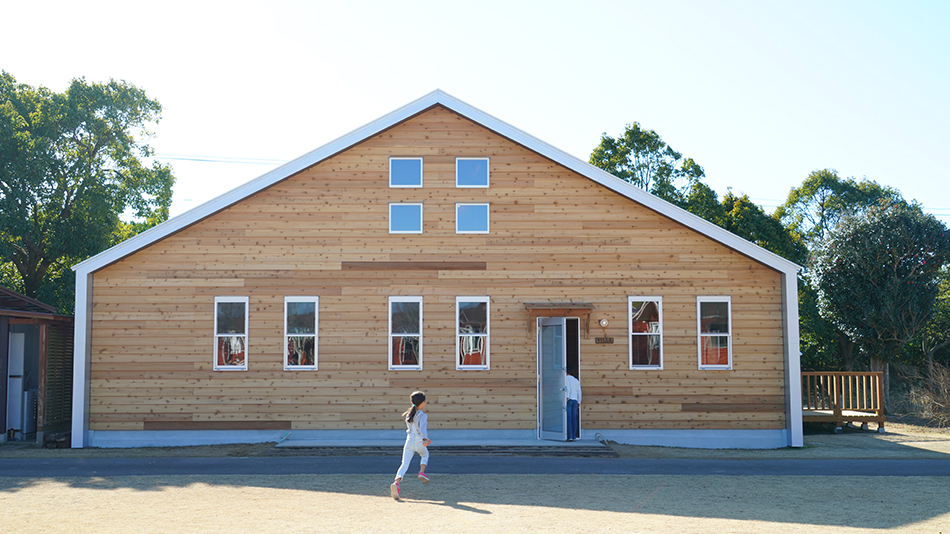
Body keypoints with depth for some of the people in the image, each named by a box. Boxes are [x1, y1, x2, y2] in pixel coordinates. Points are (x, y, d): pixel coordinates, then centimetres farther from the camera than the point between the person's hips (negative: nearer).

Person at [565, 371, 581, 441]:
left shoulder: (566, 378, 4)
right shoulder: (576, 380, 21)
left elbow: (568, 388, -11)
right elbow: (579, 392, 15)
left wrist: (567, 397, -20)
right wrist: (579, 403, 15)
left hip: (568, 399, -5)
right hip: (575, 400, 5)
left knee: (568, 419, -8)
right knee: (574, 419, 5)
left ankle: (570, 436, -15)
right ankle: (574, 436, 3)